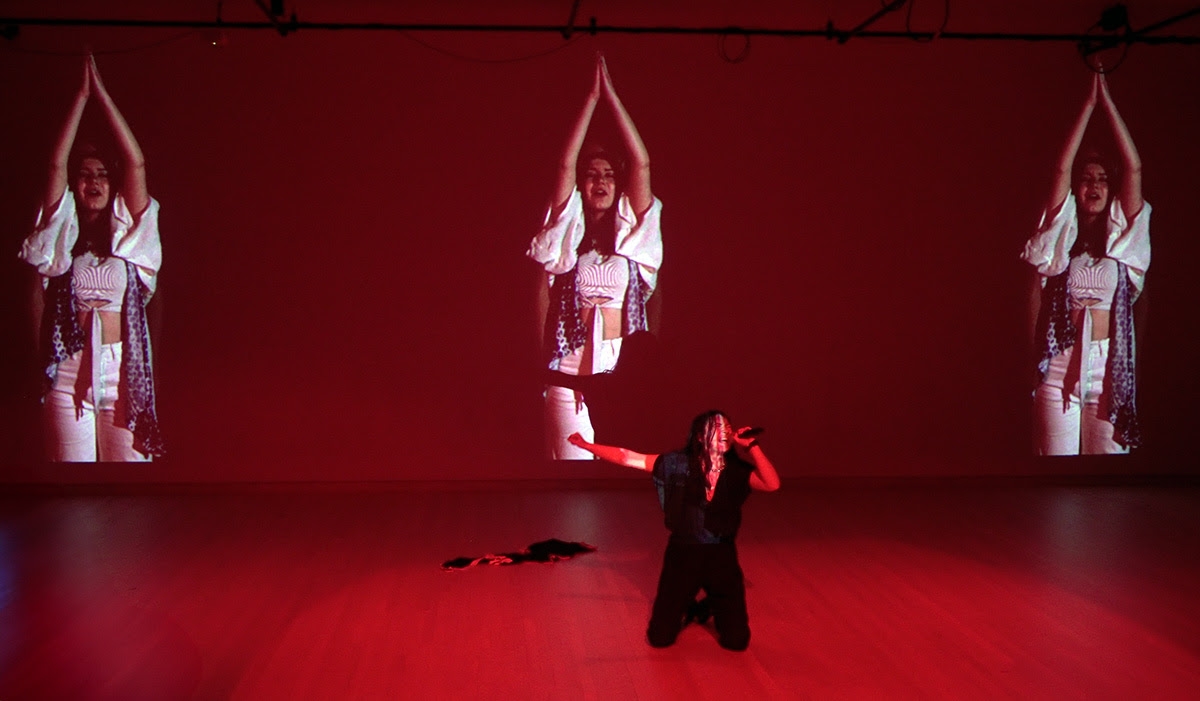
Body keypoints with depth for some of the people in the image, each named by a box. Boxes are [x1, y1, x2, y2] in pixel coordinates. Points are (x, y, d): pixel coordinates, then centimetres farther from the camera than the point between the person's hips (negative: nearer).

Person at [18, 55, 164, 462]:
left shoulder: (128, 235, 11)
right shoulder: (62, 237, 11)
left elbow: (136, 164, 3)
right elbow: (57, 163, 3)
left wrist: (103, 95, 4)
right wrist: (81, 96, 4)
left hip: (123, 371, 0)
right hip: (70, 373, 0)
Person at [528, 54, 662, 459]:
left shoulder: (631, 232, 11)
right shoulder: (569, 233, 10)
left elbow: (642, 164, 3)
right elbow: (565, 165, 1)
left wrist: (611, 96, 3)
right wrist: (592, 98, 1)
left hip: (625, 365, 1)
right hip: (572, 369, -1)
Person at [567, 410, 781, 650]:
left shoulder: (737, 469, -9)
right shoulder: (678, 464, -11)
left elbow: (772, 484, -25)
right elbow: (627, 457, -7)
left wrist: (751, 446, -29)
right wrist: (585, 445, -7)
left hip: (722, 557, 0)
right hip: (682, 554, 0)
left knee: (737, 641, 4)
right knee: (660, 637, 6)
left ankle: (711, 608, 37)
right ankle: (686, 608, 39)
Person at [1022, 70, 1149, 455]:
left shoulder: (1122, 238, 12)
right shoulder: (1062, 236, 10)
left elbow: (1133, 168, 5)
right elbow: (1062, 168, 0)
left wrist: (1108, 102, 5)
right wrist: (1088, 104, 1)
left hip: (1110, 365, 1)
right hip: (1060, 365, -1)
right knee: (1057, 467, -3)